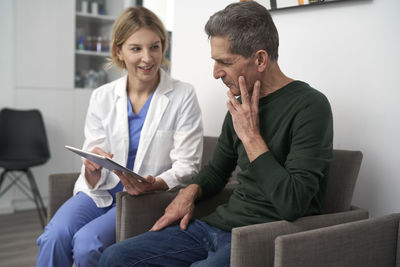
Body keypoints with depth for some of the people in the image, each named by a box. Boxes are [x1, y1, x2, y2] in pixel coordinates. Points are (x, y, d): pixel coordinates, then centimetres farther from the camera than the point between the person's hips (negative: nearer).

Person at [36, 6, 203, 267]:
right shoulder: (102, 97, 3)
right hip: (101, 192, 3)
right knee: (54, 236, -25)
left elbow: (187, 167, -7)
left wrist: (152, 185, -27)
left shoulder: (183, 96, -6)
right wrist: (92, 168, -22)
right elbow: (94, 181, 3)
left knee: (87, 243, -26)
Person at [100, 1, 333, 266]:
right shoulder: (240, 106, 10)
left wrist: (251, 136, -16)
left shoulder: (309, 105, -14)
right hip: (219, 224, 8)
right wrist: (191, 192, 3)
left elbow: (293, 204, -22)